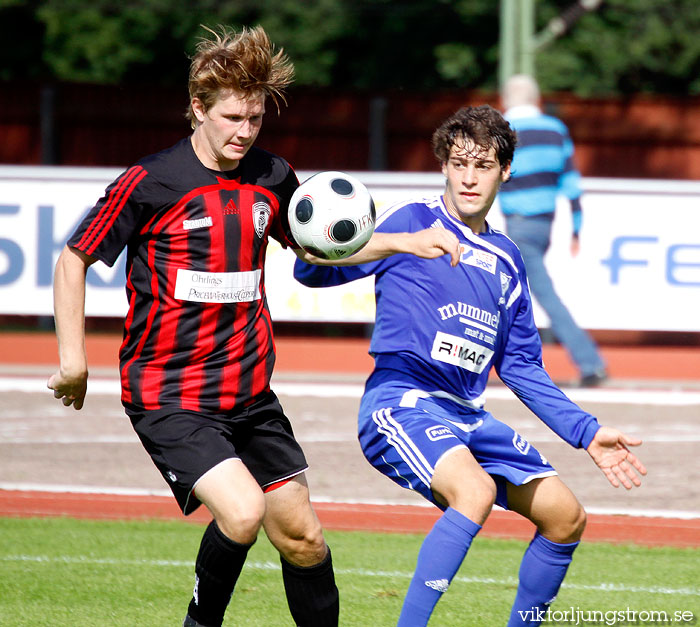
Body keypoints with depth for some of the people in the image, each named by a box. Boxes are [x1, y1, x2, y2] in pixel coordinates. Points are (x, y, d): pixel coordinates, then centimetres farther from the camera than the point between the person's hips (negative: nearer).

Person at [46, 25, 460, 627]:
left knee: (301, 536, 7)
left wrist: (403, 242, 11)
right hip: (169, 395, -6)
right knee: (241, 511, -24)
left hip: (249, 391, 6)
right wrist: (73, 359, -6)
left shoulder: (273, 177, 4)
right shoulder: (150, 183, -12)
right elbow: (74, 260, -2)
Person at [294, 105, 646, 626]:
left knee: (566, 516, 6)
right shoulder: (413, 223, -1)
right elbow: (318, 272, -7)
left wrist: (587, 433, 16)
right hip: (402, 402, -7)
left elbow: (522, 367, 22)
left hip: (467, 414, 7)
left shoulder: (506, 260, 17)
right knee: (475, 490, -34)